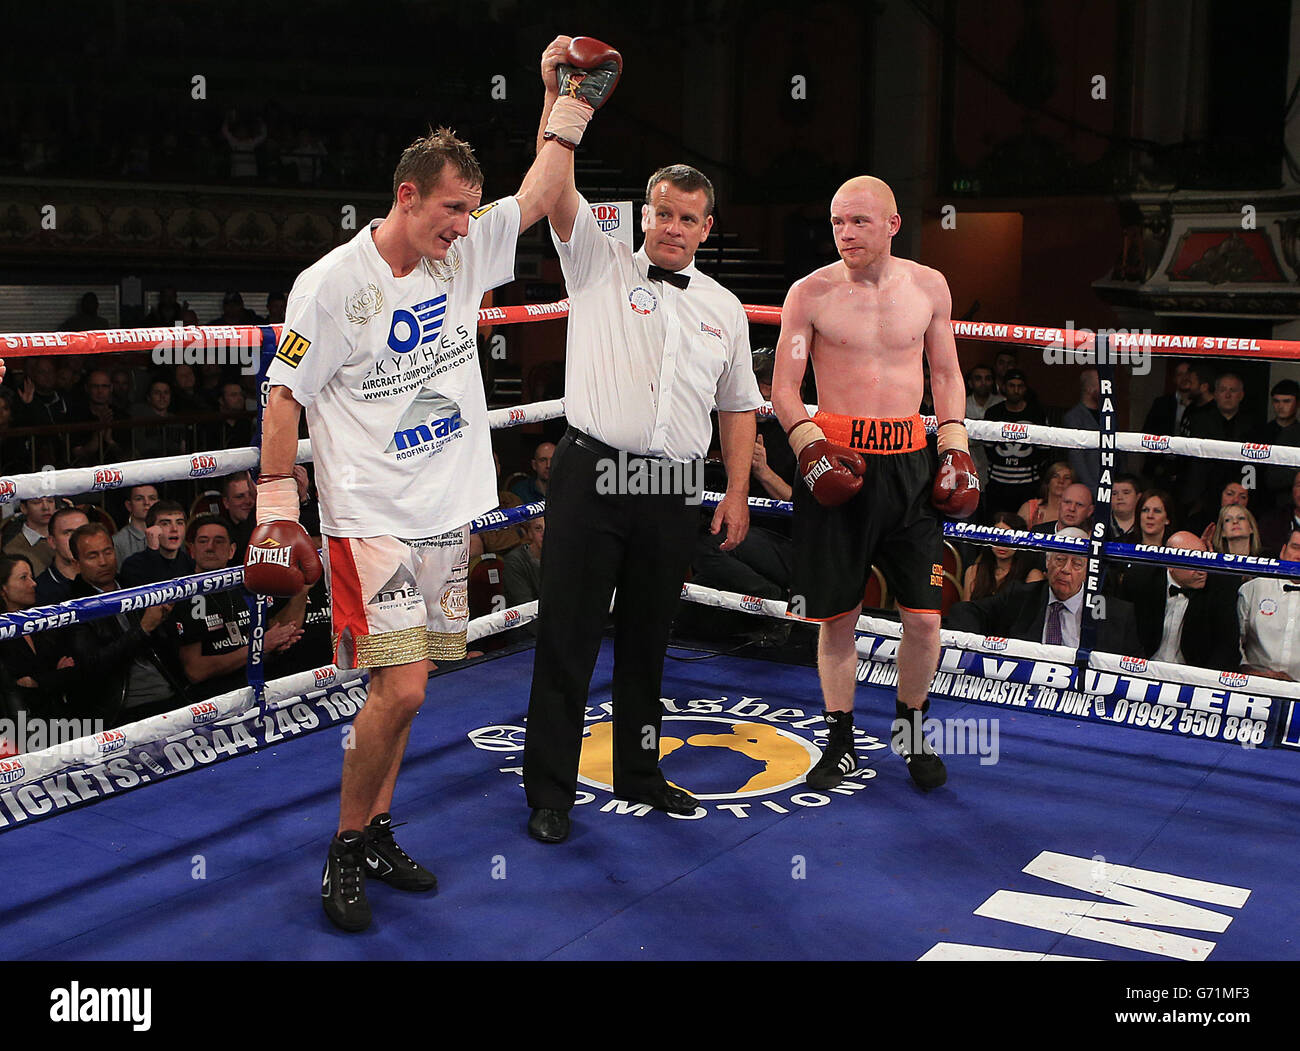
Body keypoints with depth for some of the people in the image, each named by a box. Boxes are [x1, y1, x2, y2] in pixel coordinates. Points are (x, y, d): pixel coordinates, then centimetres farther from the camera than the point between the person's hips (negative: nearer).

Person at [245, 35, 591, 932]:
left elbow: (539, 196, 13)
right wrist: (277, 508, -8)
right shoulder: (331, 284, -10)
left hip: (450, 513, 6)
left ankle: (377, 833, 27)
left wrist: (570, 99, 8)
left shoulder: (464, 253, 5)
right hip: (372, 519, -6)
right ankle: (346, 849, 7)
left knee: (404, 685, 12)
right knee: (401, 688, -12)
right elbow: (285, 396, -6)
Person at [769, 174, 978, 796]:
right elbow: (783, 389, 0)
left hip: (908, 461, 2)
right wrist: (812, 450, -16)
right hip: (836, 457, -2)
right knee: (837, 616, 5)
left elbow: (946, 375, 17)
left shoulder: (928, 287, 6)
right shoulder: (811, 293, -2)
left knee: (923, 614, 1)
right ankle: (841, 741, 22)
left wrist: (957, 449, 6)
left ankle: (910, 729, 24)